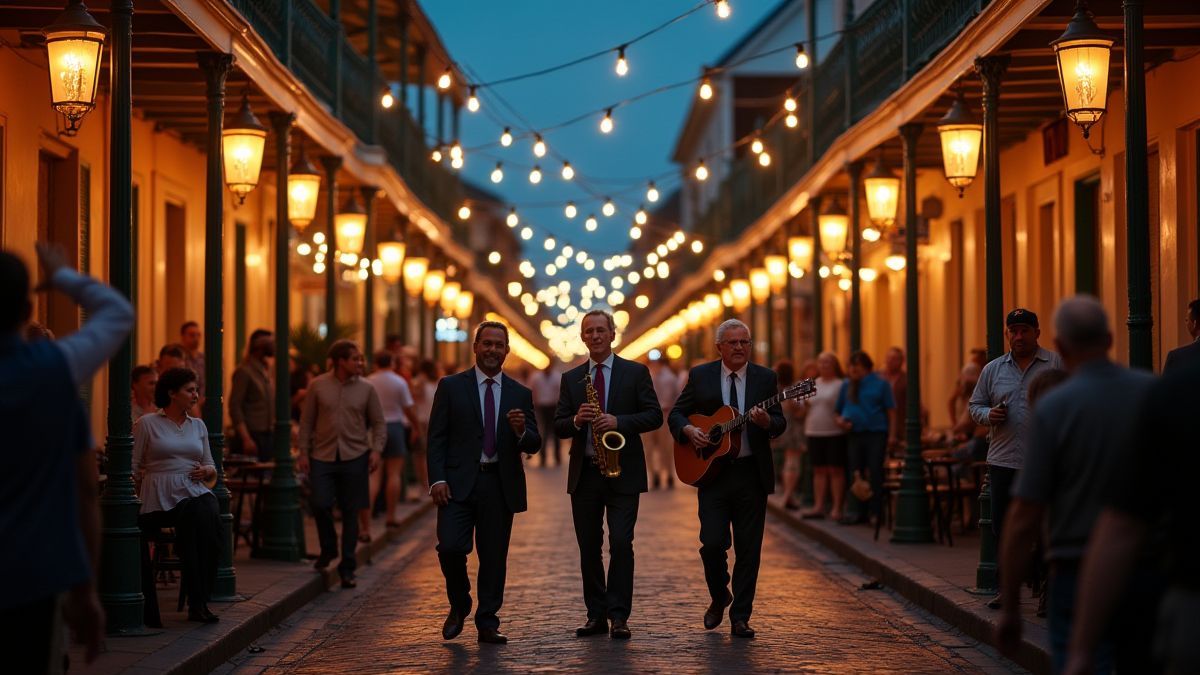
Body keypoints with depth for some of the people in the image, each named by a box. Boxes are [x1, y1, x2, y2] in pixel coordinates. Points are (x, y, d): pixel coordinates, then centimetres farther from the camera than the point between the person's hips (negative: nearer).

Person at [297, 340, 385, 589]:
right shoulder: (317, 386, 2)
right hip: (323, 456, 0)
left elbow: (379, 423, 8)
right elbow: (307, 421, 6)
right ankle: (328, 548, 19)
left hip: (354, 456, 0)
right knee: (320, 505, -10)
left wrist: (376, 450, -6)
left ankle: (347, 568, 11)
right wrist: (304, 452, 1)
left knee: (350, 512, 3)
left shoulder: (366, 389, 4)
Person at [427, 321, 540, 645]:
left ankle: (488, 623, 14)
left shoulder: (520, 394, 10)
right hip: (458, 483, -2)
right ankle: (459, 605, 13)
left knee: (494, 556, 4)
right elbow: (436, 437, 1)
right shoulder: (451, 386, 5)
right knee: (451, 547, -13)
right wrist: (437, 479, -10)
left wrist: (521, 432, -15)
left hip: (500, 485, 2)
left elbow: (534, 445, 8)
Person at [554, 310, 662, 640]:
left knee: (621, 543, -10)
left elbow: (654, 415, -3)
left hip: (623, 473, -3)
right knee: (588, 547, 6)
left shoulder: (636, 373, 4)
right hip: (584, 473, 3)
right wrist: (577, 420, -14)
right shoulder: (570, 378, 12)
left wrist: (619, 421, -17)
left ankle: (619, 616, -7)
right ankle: (596, 615, 13)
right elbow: (558, 426, 8)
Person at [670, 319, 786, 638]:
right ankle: (719, 597, 21)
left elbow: (780, 424, 0)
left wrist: (766, 421, -23)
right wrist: (688, 430, -11)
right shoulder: (700, 376, 5)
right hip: (712, 471, 0)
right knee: (712, 543, -7)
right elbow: (676, 414, 10)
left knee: (748, 549, 2)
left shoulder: (765, 378, 5)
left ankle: (740, 617, 11)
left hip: (752, 475, 1)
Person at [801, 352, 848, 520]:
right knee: (819, 470, 8)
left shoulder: (841, 384, -2)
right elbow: (807, 409, 20)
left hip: (835, 433, -6)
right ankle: (818, 507, 10)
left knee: (836, 470, -3)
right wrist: (805, 404, -1)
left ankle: (837, 508, -1)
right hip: (814, 432, 6)